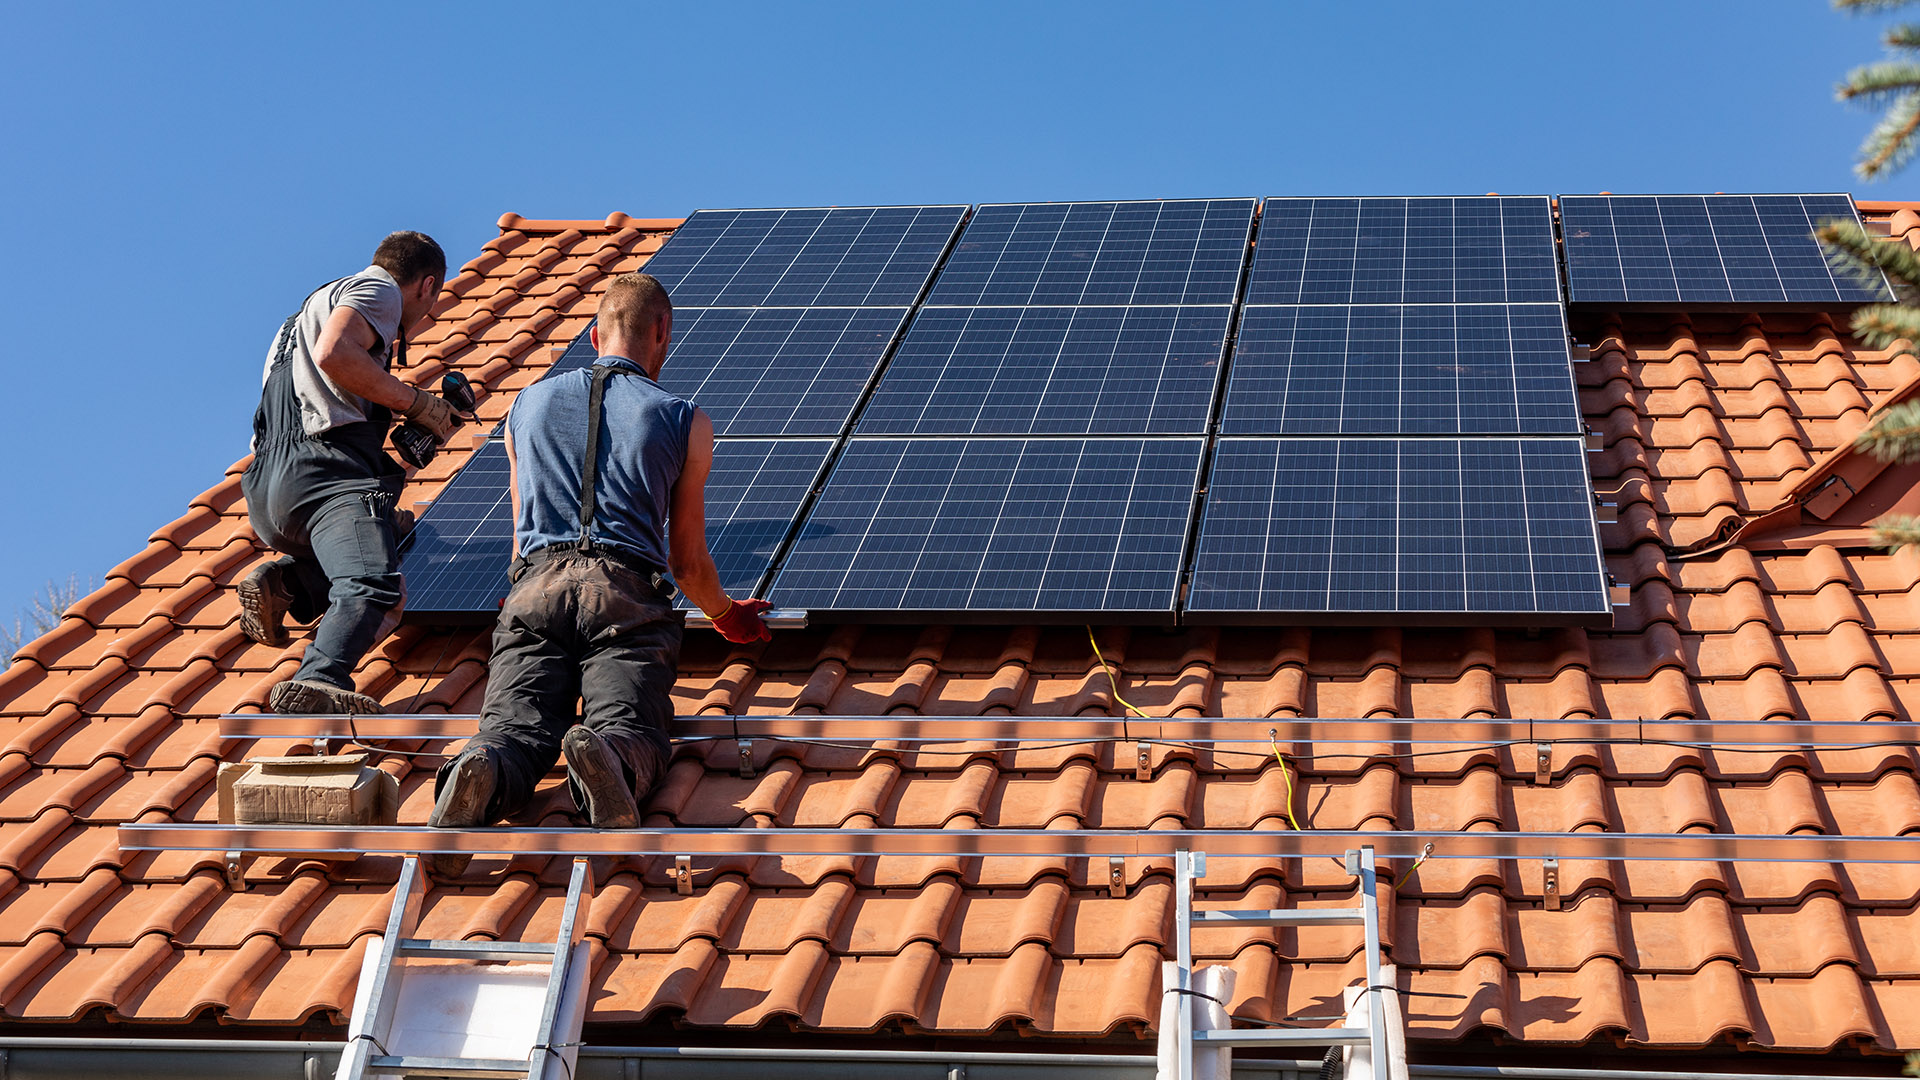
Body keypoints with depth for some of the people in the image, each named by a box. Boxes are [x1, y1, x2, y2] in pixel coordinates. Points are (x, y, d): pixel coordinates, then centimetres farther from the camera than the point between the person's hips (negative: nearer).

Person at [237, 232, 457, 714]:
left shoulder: (319, 301, 37)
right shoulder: (377, 289, 7)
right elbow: (332, 354, -14)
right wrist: (416, 401, -5)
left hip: (266, 493, 9)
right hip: (323, 472, -9)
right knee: (373, 586, -28)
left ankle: (284, 582, 2)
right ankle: (318, 683, -54)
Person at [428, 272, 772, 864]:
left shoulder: (527, 404, 27)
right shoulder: (685, 421, 18)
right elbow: (689, 561, 24)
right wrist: (728, 617, 44)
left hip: (536, 584, 2)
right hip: (628, 592, -2)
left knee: (514, 733, -12)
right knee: (632, 731, -16)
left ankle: (483, 775, -47)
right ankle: (605, 759, -52)